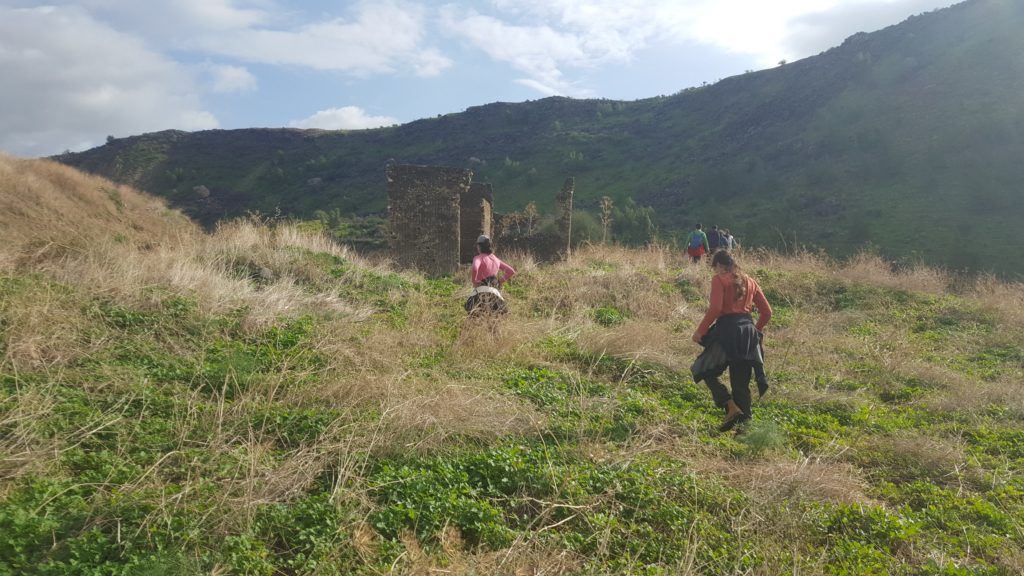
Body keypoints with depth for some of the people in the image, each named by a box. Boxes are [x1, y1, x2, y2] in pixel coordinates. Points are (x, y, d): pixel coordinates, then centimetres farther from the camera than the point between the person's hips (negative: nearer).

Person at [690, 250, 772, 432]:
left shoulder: (719, 279, -1)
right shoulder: (749, 281, 18)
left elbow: (715, 308, -15)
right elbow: (766, 311, 17)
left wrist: (700, 331, -8)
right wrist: (757, 330, 28)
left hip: (727, 330, -6)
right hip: (749, 331, 6)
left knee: (707, 371, 7)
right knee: (741, 381, 12)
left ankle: (731, 408, -9)